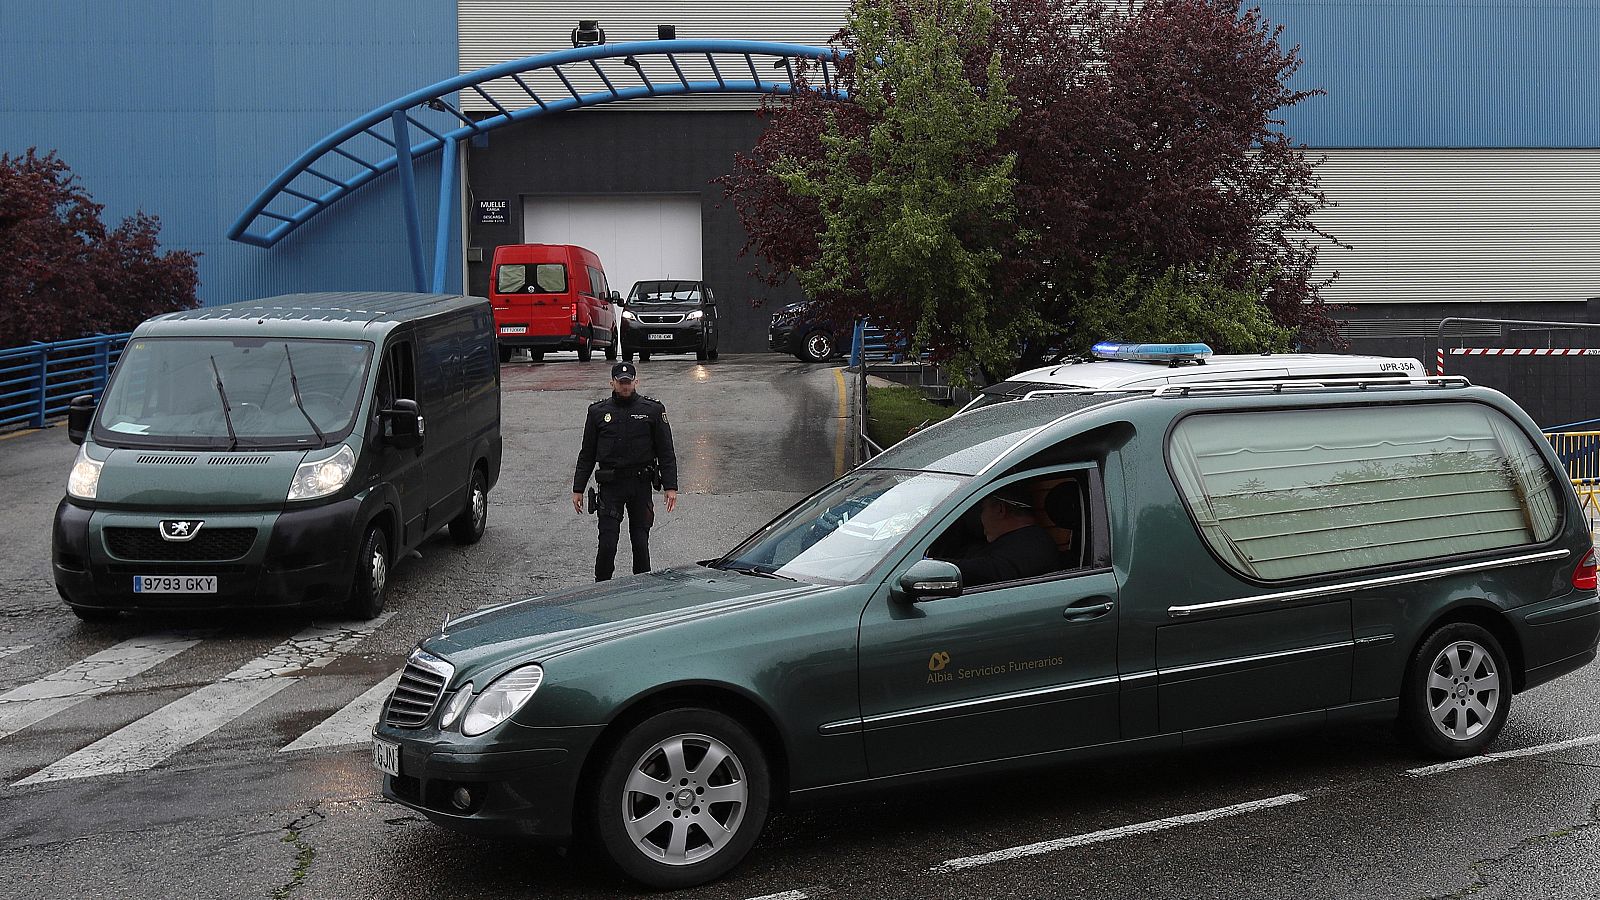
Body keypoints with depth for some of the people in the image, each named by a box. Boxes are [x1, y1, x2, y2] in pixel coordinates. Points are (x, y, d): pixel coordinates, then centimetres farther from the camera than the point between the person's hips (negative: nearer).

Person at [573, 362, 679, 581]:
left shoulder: (653, 410, 5)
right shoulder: (598, 412, 8)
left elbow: (666, 452, 5)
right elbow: (587, 455, 12)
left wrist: (670, 487, -3)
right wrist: (578, 489, 8)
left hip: (641, 484, 0)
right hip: (610, 485, 0)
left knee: (640, 540, 3)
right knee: (607, 542, -7)